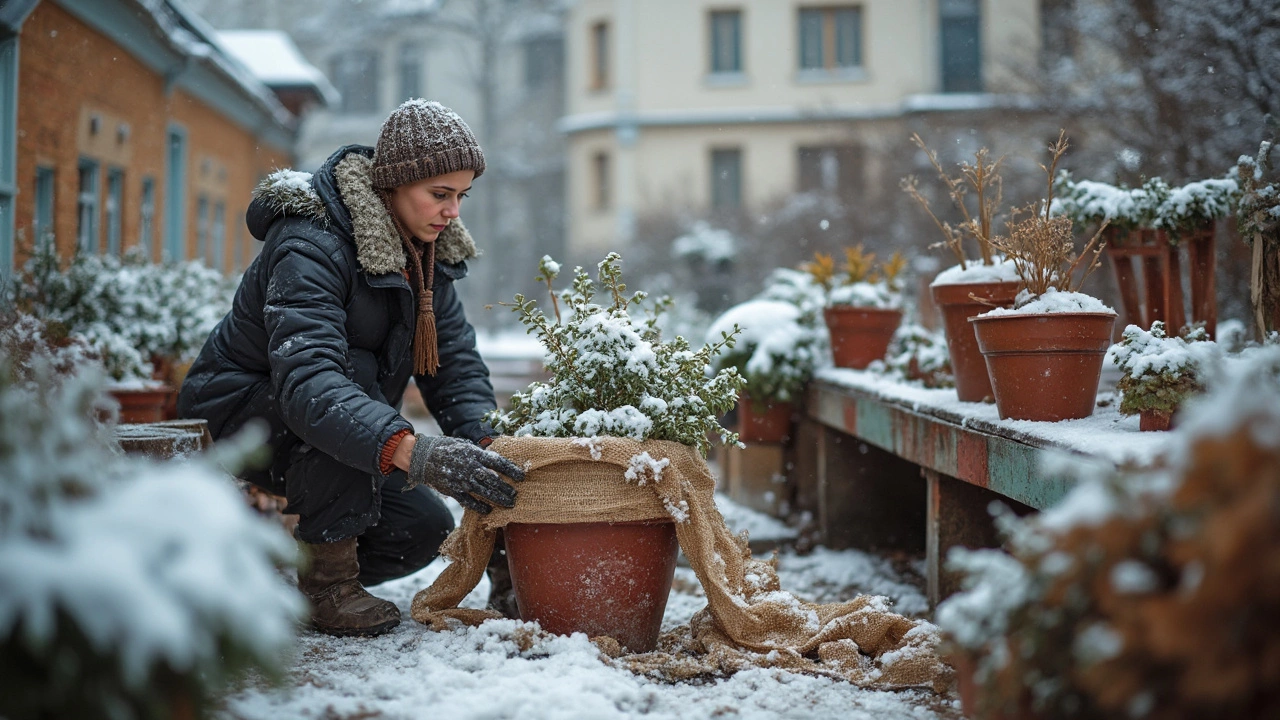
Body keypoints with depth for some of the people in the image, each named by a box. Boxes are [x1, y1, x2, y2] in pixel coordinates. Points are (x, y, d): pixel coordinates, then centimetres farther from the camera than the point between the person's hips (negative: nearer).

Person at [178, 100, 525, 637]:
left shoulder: (426, 250, -4)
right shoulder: (312, 246, -30)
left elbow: (456, 359, -7)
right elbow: (305, 379, -45)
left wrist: (484, 445, -28)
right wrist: (411, 452, -58)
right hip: (236, 411, -7)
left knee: (425, 529, -8)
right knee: (356, 369, -34)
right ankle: (328, 579, -23)